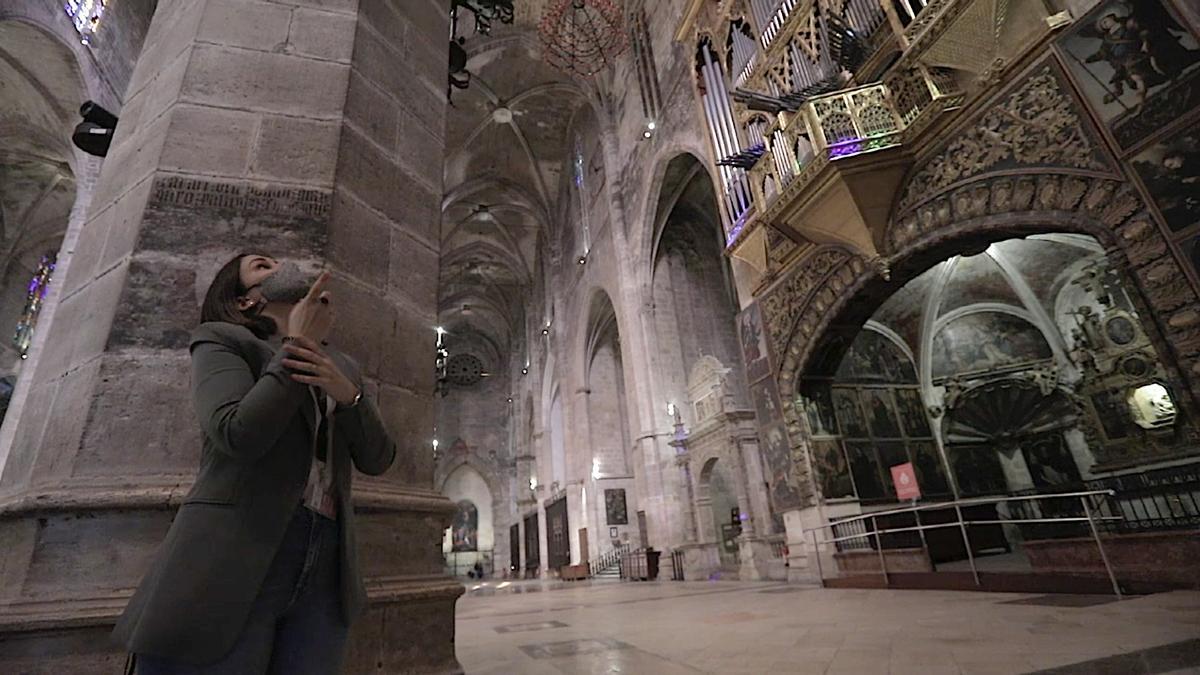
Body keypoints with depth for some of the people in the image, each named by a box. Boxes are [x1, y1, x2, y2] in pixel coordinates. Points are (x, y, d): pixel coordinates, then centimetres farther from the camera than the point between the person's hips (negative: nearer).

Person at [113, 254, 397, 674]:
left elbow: (377, 459, 9)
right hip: (228, 566, -4)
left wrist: (346, 392, -8)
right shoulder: (222, 340, 4)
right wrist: (299, 343, -5)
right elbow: (237, 434, -14)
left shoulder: (342, 368, 19)